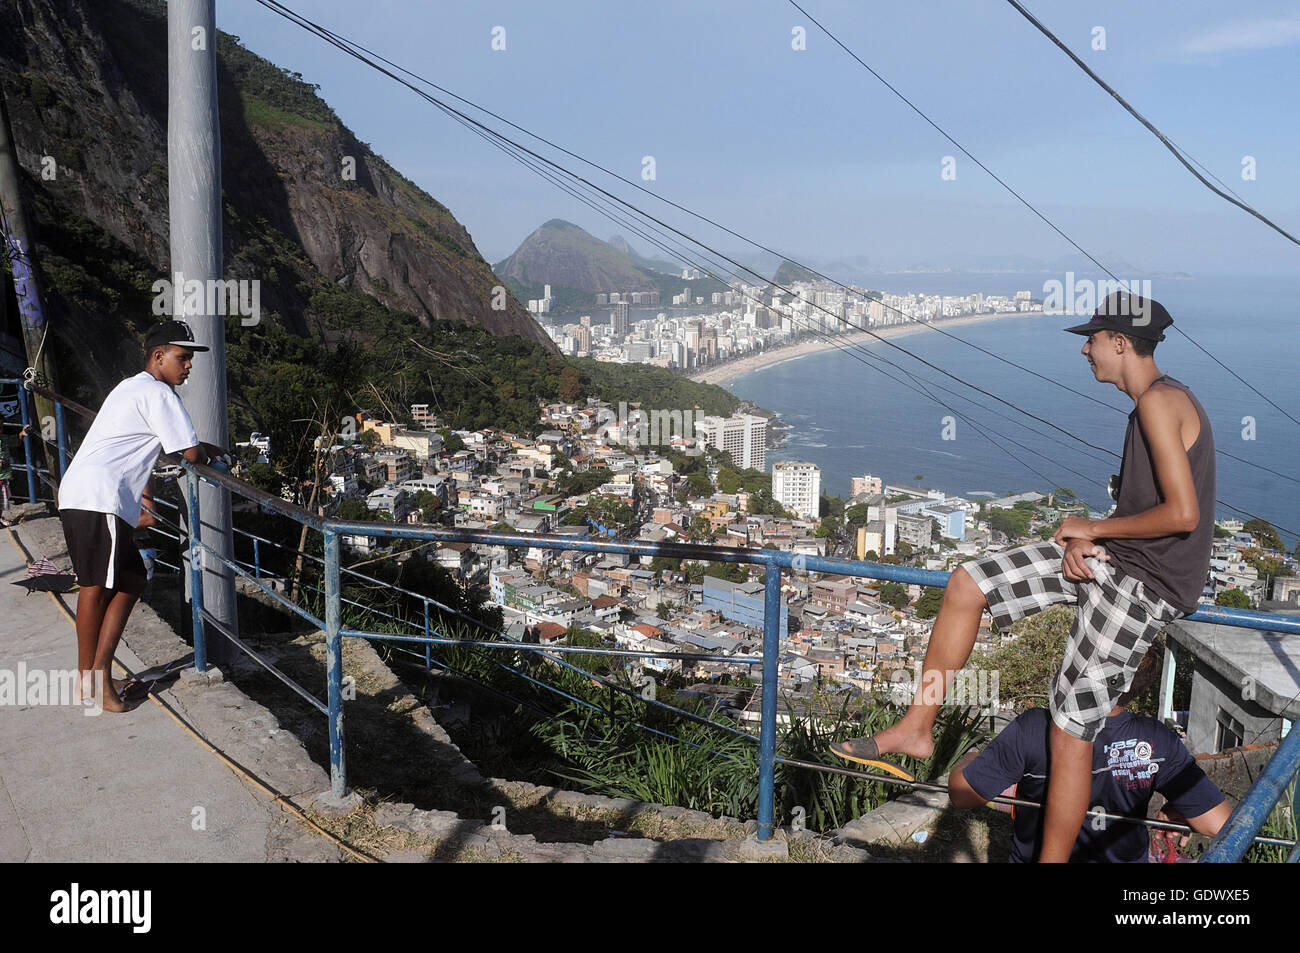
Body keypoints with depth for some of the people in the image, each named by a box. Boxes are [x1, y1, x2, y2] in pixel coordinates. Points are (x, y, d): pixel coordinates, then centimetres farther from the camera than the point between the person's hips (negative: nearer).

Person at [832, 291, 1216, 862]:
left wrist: (1092, 528, -11)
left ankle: (1052, 859, 9)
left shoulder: (1160, 401, -18)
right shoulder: (1152, 402, 13)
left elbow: (1183, 514, -26)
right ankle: (916, 728, 10)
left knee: (1071, 725, -5)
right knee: (966, 584, 3)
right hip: (1105, 559, 10)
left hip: (1143, 584, -10)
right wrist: (1083, 541, -3)